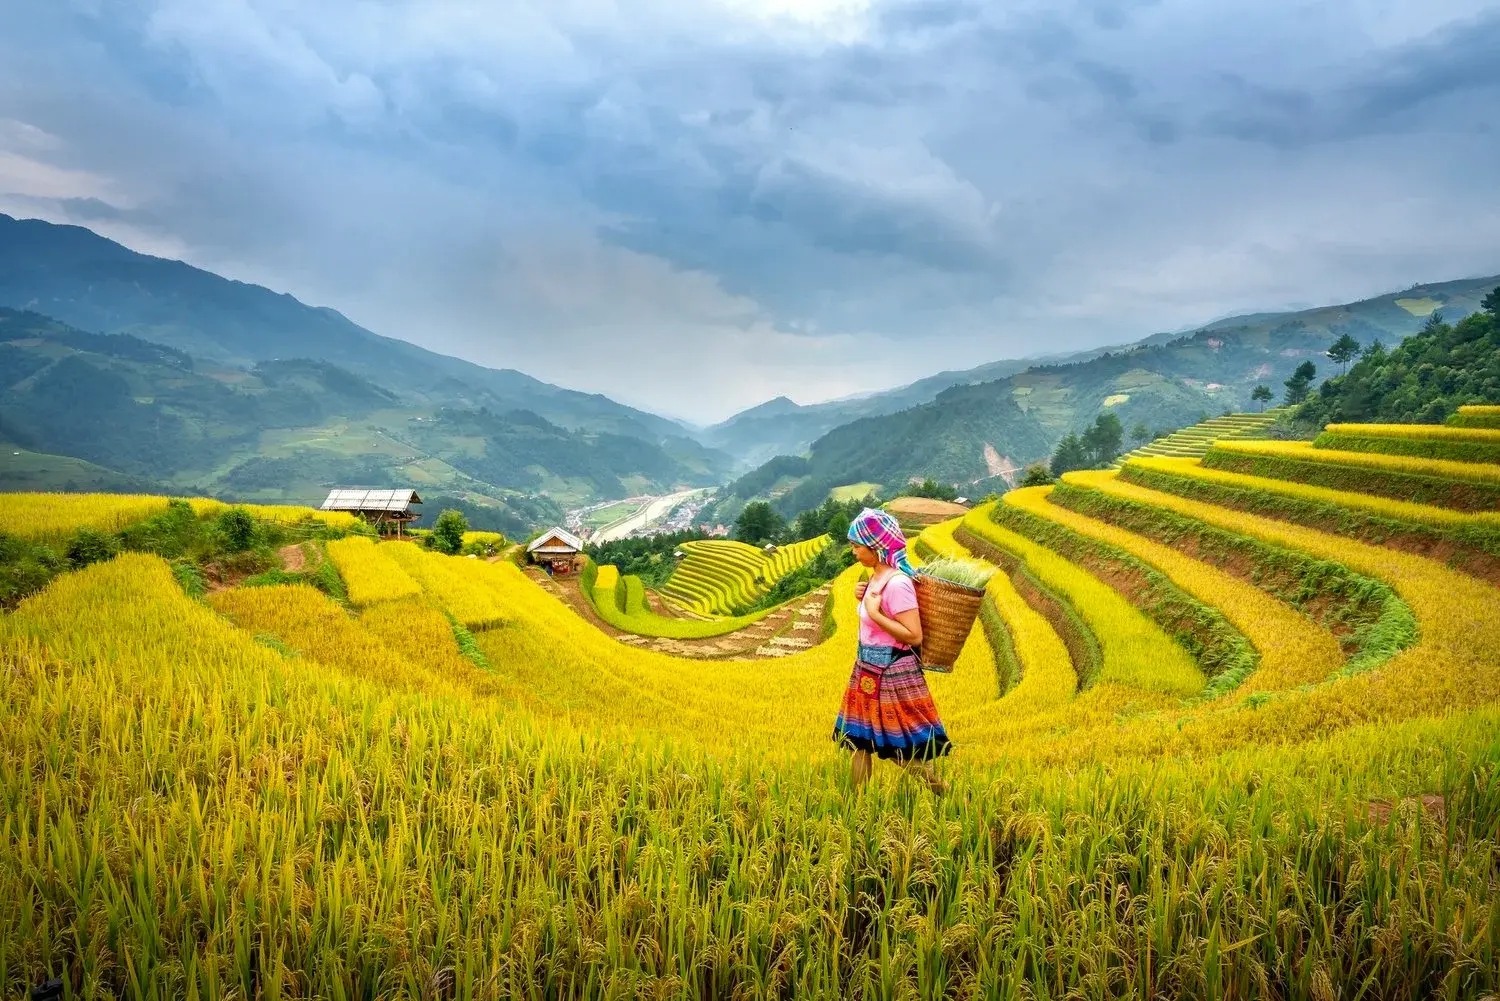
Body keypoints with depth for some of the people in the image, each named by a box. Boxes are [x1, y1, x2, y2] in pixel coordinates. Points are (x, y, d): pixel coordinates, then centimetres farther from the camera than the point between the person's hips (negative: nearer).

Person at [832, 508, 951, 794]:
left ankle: (944, 794, 22)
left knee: (901, 749, 3)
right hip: (869, 670, 9)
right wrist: (863, 599, 1)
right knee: (860, 738, 15)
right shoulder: (876, 577, 6)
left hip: (893, 672, -9)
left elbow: (914, 635, -24)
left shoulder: (896, 583, -22)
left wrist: (874, 612, -24)